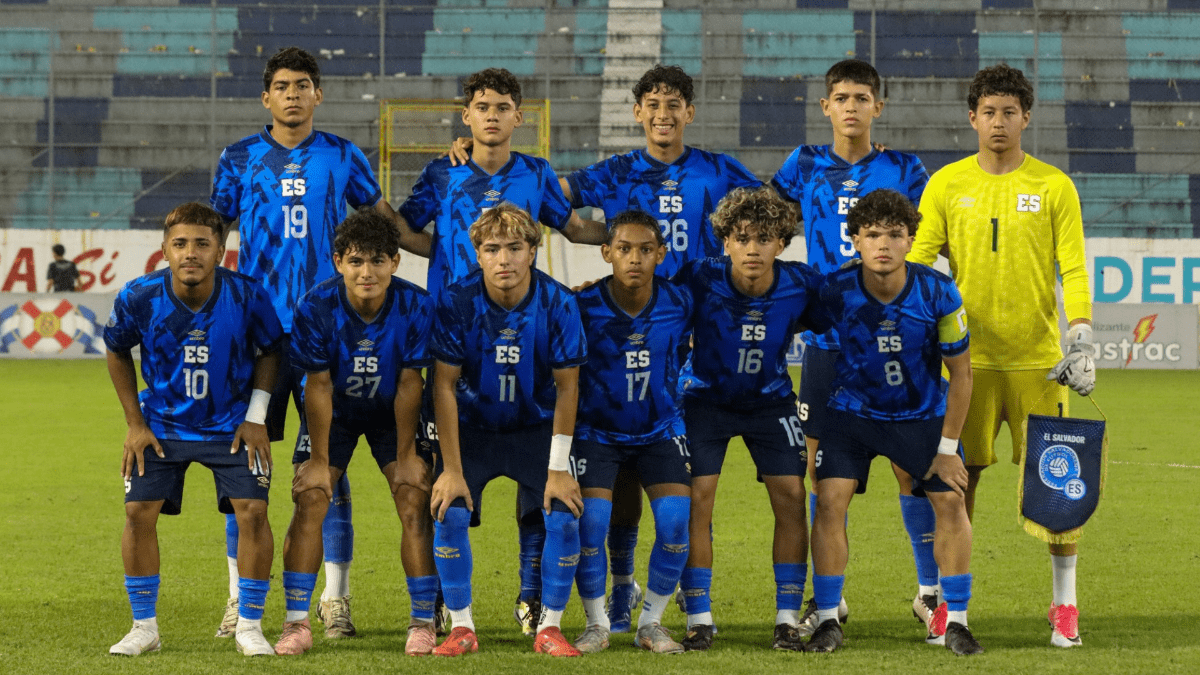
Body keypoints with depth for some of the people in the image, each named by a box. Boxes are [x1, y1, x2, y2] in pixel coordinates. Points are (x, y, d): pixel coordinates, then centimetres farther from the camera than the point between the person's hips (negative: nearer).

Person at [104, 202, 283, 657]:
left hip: (230, 425, -1)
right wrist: (135, 423, 0)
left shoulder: (247, 296, -20)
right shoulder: (139, 298, -18)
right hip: (162, 423, 1)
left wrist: (256, 417, -7)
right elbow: (117, 352, 2)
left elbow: (270, 351, -1)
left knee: (252, 511, -15)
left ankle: (249, 627, 1)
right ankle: (144, 628, 6)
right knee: (139, 511, -11)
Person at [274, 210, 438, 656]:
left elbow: (408, 384, -18)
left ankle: (423, 623, -4)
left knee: (414, 501, -13)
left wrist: (405, 454, -12)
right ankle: (296, 624, -7)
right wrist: (319, 459, -15)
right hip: (335, 413, 0)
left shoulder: (416, 307, -26)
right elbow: (319, 386, -20)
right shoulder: (316, 308, -27)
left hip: (392, 414, 0)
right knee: (310, 499, -14)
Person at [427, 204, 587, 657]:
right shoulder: (457, 302, -20)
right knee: (449, 512, -19)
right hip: (473, 428, 0)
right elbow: (445, 385, -14)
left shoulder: (557, 304, -19)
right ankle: (461, 628, -3)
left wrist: (558, 469, -13)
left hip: (536, 428, 0)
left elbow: (567, 387, -11)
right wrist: (452, 469, -16)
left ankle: (550, 628, 1)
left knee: (565, 515, -17)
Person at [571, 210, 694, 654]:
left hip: (659, 429, 2)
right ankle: (597, 624, 7)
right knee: (590, 525, -15)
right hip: (597, 430, -2)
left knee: (676, 522, -13)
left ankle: (651, 623, 6)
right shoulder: (584, 306, -18)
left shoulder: (679, 303, -11)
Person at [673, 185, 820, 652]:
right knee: (696, 497, -11)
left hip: (769, 399, 2)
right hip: (706, 398, -1)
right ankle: (698, 620, -1)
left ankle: (788, 619, 1)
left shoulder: (801, 285, -20)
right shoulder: (700, 280, -26)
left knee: (791, 496, -8)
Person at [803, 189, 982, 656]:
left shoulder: (938, 294, -21)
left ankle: (955, 623, 4)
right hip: (852, 411, 0)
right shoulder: (835, 292, -21)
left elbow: (960, 373, -9)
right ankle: (827, 621, -4)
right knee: (830, 501, -15)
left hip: (922, 413, 0)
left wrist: (947, 447, -8)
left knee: (951, 502, -9)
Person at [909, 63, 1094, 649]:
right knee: (957, 477, 1)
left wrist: (1080, 341, -11)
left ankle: (1065, 604, 9)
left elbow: (1074, 270, 0)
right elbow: (916, 264, 4)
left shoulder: (1054, 187, 3)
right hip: (968, 358, 1)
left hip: (1038, 358, -1)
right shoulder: (946, 185, 5)